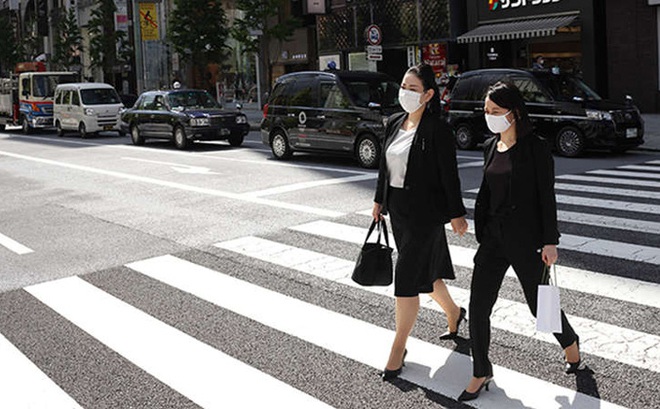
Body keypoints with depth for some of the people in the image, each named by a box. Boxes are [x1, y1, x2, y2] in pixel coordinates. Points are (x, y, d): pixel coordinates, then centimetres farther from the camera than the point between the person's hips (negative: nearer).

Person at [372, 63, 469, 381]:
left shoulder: (437, 128, -13)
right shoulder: (394, 123, 8)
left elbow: (449, 174, -12)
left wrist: (456, 213, -11)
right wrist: (379, 200, 18)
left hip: (425, 212, -7)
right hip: (398, 209, 8)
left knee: (407, 279, -5)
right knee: (425, 271, 20)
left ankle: (398, 348, 8)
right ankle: (453, 312, 46)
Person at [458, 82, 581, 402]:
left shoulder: (535, 148, -9)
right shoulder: (491, 148, 8)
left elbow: (547, 196, -10)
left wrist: (550, 242, -12)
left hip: (525, 239, -5)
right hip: (493, 238, 6)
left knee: (539, 303, 10)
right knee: (478, 307, 1)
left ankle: (570, 343, 41)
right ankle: (481, 373, 16)